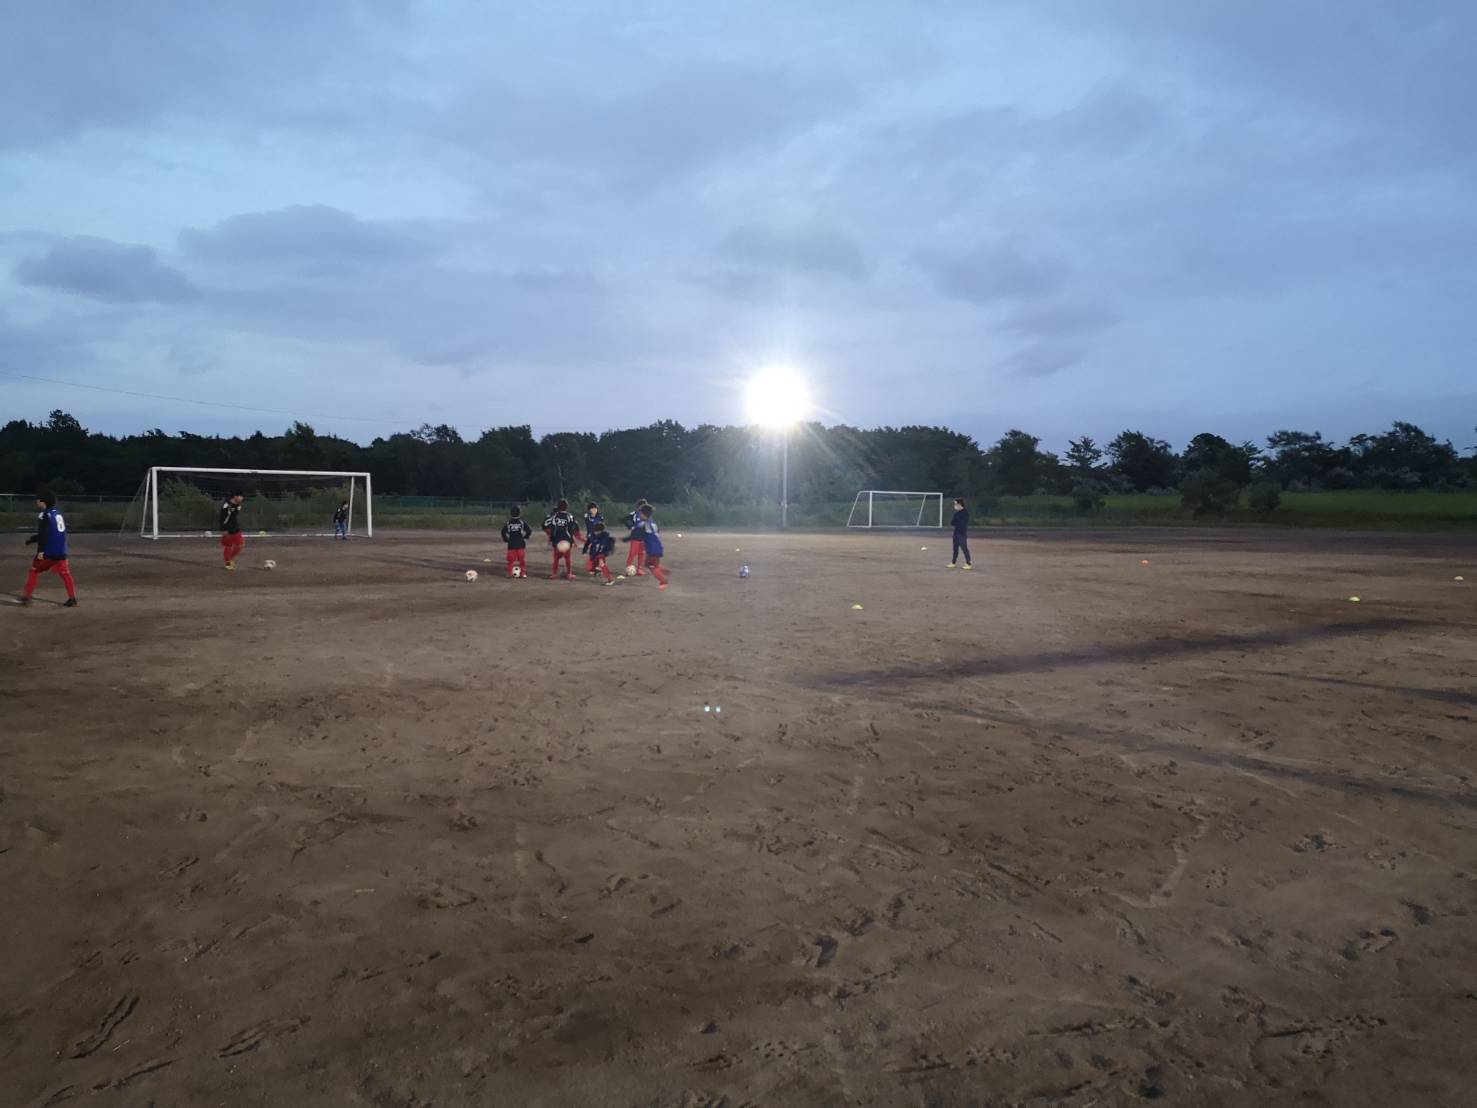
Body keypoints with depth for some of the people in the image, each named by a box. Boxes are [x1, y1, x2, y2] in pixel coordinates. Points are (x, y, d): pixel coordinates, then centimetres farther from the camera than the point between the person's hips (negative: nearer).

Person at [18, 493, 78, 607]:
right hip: (61, 551, 6)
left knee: (34, 571, 10)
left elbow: (44, 535, -19)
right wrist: (33, 539, 30)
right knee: (65, 573, 3)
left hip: (47, 551, -6)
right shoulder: (59, 514, 15)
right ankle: (72, 598, -4)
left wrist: (41, 550, -21)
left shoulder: (44, 515, -9)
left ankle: (26, 596, 14)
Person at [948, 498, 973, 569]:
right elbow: (953, 522, 10)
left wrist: (956, 523, -4)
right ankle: (953, 563, 22)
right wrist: (957, 523, -8)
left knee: (964, 548, -10)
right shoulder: (957, 513, 14)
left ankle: (969, 563, -8)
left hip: (962, 533, -9)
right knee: (955, 548, 14)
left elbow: (961, 523, -18)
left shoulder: (965, 513, -12)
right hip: (956, 532, 9)